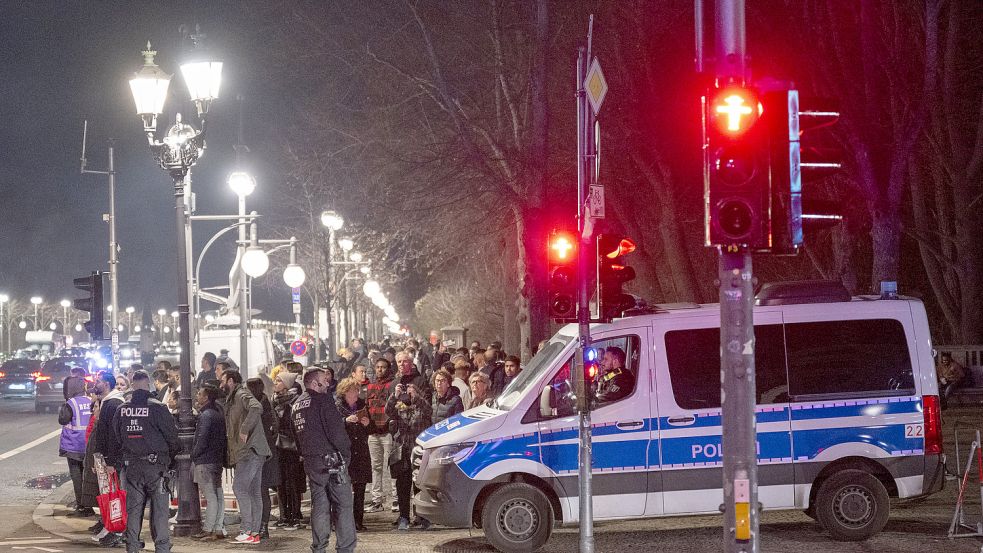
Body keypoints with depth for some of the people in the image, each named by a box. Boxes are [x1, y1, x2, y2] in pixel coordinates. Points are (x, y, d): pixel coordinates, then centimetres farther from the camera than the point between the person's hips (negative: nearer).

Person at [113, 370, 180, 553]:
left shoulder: (121, 410, 3)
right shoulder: (157, 408, -12)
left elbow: (117, 438, 10)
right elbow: (172, 436, -7)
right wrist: (172, 456, 11)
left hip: (131, 466, 4)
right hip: (156, 464, -4)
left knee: (133, 509, 11)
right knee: (159, 507, 1)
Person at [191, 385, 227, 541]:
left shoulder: (206, 415, -15)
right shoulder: (218, 413, 13)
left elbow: (202, 440, -19)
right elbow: (223, 438, 17)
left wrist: (193, 454, -5)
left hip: (205, 461, -9)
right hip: (218, 460, 9)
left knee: (210, 497, -9)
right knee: (218, 495, 9)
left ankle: (208, 530, -8)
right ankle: (218, 529, 12)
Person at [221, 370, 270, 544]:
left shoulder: (242, 395, -7)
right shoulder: (232, 399, 25)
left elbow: (256, 407, -28)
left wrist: (245, 429, -27)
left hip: (250, 450, -10)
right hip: (249, 452, 10)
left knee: (239, 487, -14)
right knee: (254, 492, 7)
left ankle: (246, 530, -17)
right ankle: (255, 532, 7)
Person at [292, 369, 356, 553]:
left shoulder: (297, 405, 15)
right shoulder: (322, 400, -10)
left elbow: (297, 434, 19)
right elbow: (336, 430, -15)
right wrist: (346, 453, -5)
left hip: (310, 461, 7)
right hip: (331, 458, -7)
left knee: (319, 505, 12)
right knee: (343, 505, -3)